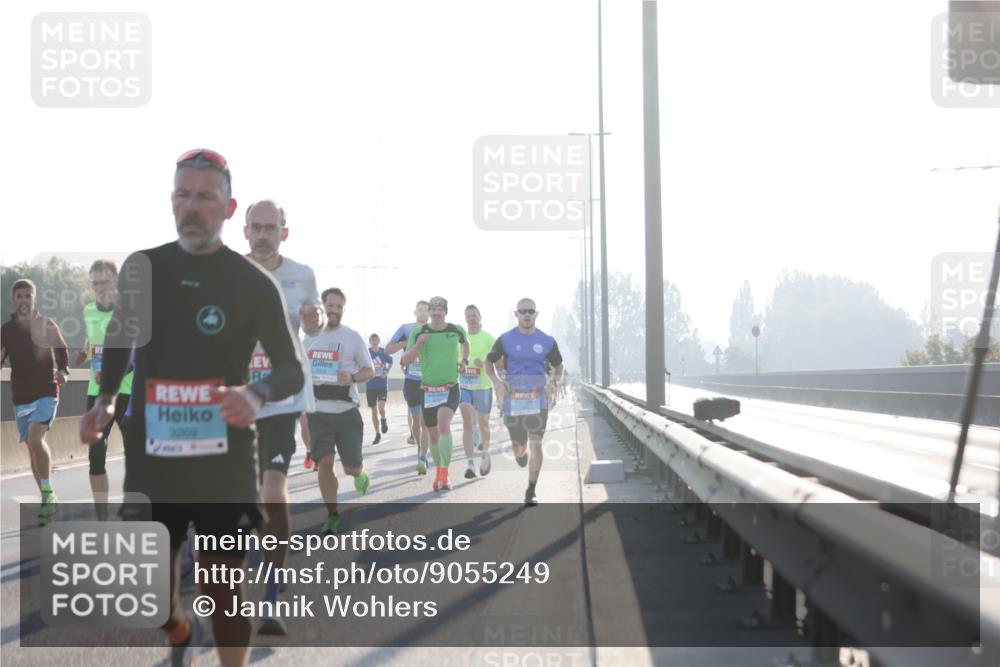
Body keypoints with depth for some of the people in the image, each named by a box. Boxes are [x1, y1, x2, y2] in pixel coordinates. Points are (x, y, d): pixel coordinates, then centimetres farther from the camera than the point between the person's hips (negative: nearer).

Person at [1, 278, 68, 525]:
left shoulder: (48, 325, 0)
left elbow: (61, 350, 13)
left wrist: (63, 371, -4)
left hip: (46, 392, -3)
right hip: (20, 396, 3)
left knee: (35, 439, -23)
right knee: (32, 447, 7)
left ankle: (48, 494, -13)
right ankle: (48, 499, 19)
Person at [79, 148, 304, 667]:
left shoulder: (253, 283, -5)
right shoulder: (140, 269, 4)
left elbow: (291, 370, -4)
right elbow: (119, 340, 20)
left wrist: (256, 395, -26)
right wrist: (105, 399, 2)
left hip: (224, 463, -3)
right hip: (151, 459, 3)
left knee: (223, 584, -1)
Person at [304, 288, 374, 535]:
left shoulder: (352, 337, -2)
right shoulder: (310, 337, 7)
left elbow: (369, 370, 1)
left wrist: (352, 378, -18)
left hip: (347, 412, -2)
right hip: (319, 412, 2)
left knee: (351, 467, 0)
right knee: (324, 463, -6)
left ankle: (360, 474, 39)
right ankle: (332, 515, 7)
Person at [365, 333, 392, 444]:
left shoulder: (384, 352, 0)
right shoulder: (366, 353, -3)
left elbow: (390, 362, 18)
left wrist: (387, 372, 1)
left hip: (383, 384, -1)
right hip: (370, 386, 1)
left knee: (381, 407, -18)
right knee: (374, 411, 5)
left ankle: (383, 419, 17)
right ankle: (377, 434, 19)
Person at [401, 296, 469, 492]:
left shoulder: (456, 330, 0)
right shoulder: (419, 332, -3)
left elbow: (465, 343, 24)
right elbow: (406, 361, -6)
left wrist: (464, 360, 8)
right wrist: (417, 345, -23)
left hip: (450, 389, -2)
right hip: (428, 390, 2)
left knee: (443, 424, -25)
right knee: (433, 434, 11)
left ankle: (444, 475, -28)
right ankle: (439, 472, 33)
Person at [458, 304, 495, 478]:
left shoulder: (489, 339, -3)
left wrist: (485, 363, -27)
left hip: (483, 387, -1)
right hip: (464, 386, 2)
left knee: (483, 423, 12)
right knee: (467, 422, -13)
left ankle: (485, 454, 38)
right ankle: (470, 463, -16)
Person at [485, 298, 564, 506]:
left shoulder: (547, 341, 2)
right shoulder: (506, 339, -1)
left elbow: (558, 366, 15)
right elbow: (489, 362, 11)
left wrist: (554, 382, -5)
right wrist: (497, 381, -8)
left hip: (538, 399, 0)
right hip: (513, 398, 0)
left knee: (536, 443, -12)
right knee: (520, 448, 8)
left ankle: (531, 492, -4)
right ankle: (521, 451, 48)